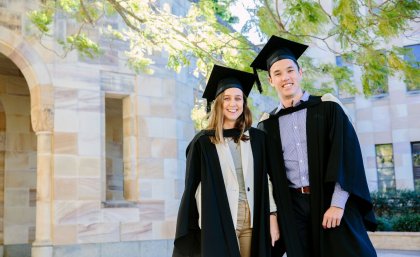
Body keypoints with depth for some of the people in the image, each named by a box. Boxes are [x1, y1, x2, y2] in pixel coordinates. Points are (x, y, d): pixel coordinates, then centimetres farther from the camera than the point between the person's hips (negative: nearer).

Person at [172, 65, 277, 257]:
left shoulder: (257, 139, 10)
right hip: (219, 221, -2)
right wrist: (204, 224, -4)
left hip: (252, 220, 3)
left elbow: (268, 180, 8)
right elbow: (193, 186, 2)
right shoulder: (203, 142, 2)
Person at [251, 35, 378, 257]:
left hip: (331, 201, -2)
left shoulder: (327, 107, 3)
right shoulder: (267, 125, 10)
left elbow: (347, 154, -5)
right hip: (293, 207, 2)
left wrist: (338, 203, -14)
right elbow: (267, 175, 11)